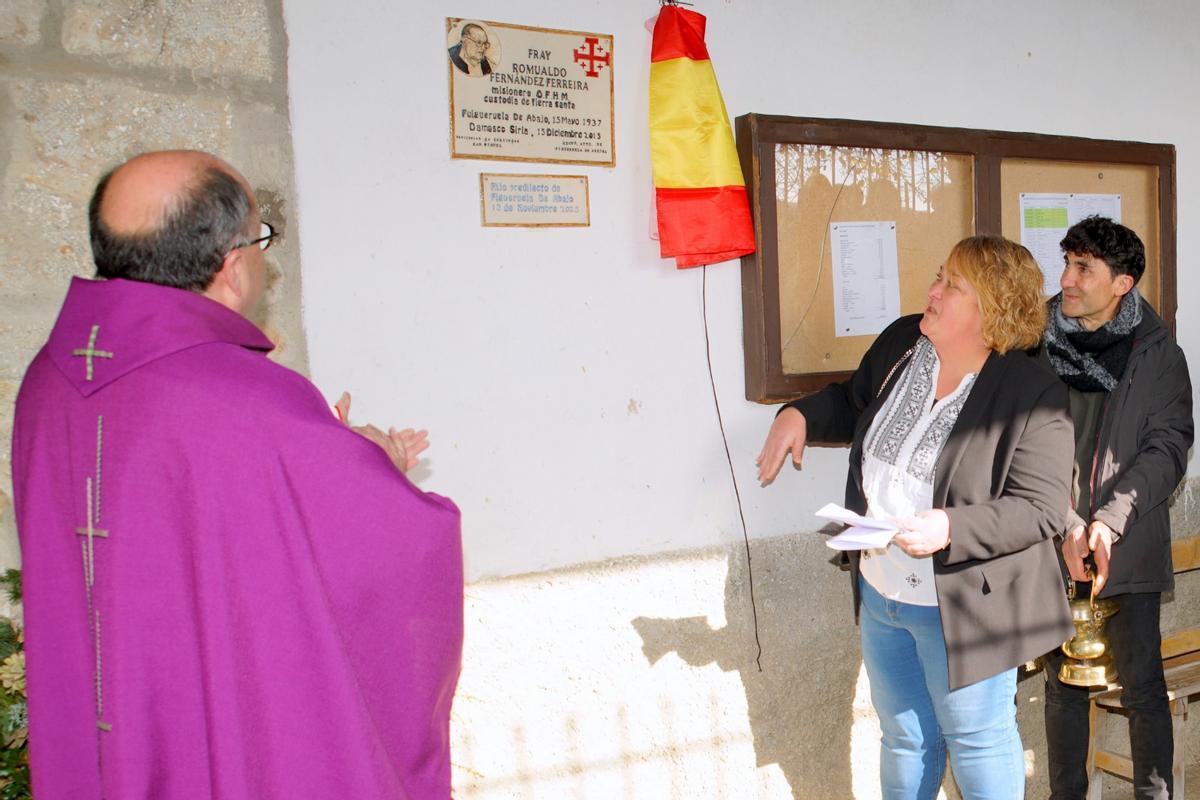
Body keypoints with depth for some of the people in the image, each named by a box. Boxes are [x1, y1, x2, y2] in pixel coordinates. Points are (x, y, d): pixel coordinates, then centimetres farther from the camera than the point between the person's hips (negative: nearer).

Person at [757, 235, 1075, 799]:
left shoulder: (1033, 393, -19)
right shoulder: (899, 343, -2)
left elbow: (1040, 509, -20)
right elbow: (853, 403, 17)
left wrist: (949, 529, -32)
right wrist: (801, 414, -3)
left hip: (962, 605, -6)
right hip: (880, 594, 6)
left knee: (976, 740, 15)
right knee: (904, 739, 23)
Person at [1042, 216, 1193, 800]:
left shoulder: (1159, 355, -2)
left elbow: (1168, 448, -6)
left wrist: (1110, 521, -17)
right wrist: (1067, 527, -13)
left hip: (1130, 548, -1)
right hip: (1054, 548, 1)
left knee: (1142, 686, 4)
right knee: (1063, 684, 13)